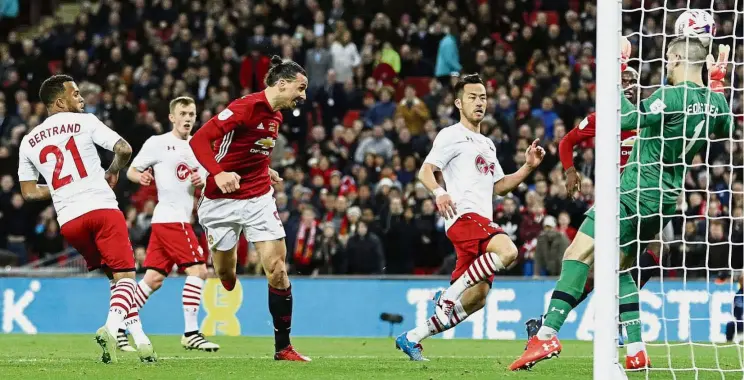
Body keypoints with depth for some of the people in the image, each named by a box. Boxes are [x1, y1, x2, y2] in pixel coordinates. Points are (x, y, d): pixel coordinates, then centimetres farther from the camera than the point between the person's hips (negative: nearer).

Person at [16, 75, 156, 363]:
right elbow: (124, 150, -3)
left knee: (115, 275, 20)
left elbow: (29, 193, 13)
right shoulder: (84, 122, 3)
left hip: (68, 220, 5)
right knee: (125, 275, -3)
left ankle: (140, 338, 14)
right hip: (101, 208, -5)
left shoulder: (28, 142, 15)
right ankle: (111, 328, -30)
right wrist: (112, 173, 16)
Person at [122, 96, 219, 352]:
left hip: (182, 218, 7)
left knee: (154, 279, 6)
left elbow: (201, 187, 23)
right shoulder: (158, 143, -3)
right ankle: (190, 333, -11)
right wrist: (141, 177, -23)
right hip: (170, 217, -7)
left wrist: (201, 182, 0)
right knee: (198, 269, -14)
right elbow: (131, 170, 0)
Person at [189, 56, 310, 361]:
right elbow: (199, 140, -24)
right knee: (225, 275, 2)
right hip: (222, 200, -6)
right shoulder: (245, 107, -18)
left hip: (259, 198, 6)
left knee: (277, 271, -5)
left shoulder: (276, 115, 7)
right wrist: (218, 173, -36)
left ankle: (283, 347, 1)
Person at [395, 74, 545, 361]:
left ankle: (412, 338, 10)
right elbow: (425, 171, -9)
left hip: (483, 223, 9)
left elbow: (499, 186, 29)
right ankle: (450, 294, -22)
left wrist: (528, 167, 15)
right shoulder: (452, 136, 2)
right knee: (507, 251, -33)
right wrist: (439, 192, -30)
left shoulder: (487, 145, 28)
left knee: (476, 298, 2)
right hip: (463, 216, -9)